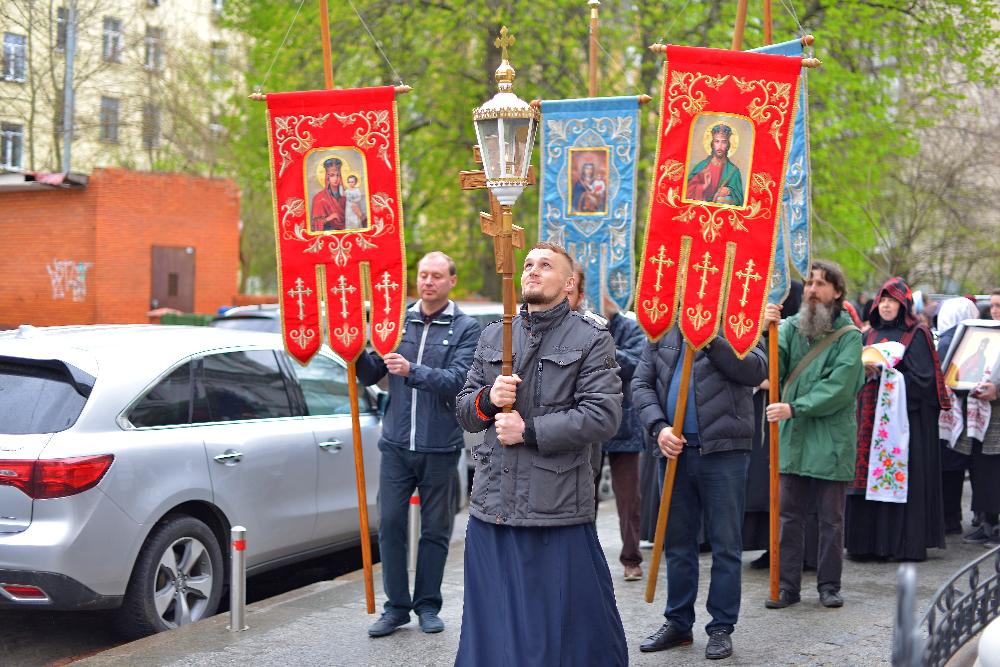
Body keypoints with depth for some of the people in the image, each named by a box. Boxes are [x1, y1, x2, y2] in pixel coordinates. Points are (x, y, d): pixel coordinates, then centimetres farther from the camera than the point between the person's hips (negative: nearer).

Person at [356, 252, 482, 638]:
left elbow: (458, 381, -16)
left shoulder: (465, 328, -2)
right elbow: (371, 375, 8)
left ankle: (427, 605, 20)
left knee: (435, 530, 7)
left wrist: (413, 370, -28)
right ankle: (397, 606, 11)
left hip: (440, 447, -2)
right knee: (390, 524, 1)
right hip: (396, 443, 3)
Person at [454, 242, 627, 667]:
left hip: (558, 506, -4)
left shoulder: (591, 340, -1)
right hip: (493, 503, 5)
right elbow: (464, 411, 17)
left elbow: (603, 417, -12)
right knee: (493, 627, 11)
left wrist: (529, 431, -13)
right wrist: (487, 400, -7)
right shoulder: (492, 337, 15)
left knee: (565, 621, 2)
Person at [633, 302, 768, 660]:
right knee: (677, 541, 13)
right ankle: (678, 623, 25)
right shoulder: (661, 331, 11)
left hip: (723, 452, -4)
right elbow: (641, 384, 6)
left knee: (725, 543, 3)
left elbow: (756, 371, -16)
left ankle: (722, 627, 12)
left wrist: (710, 339, -24)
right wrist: (658, 427, -9)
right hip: (675, 449, 4)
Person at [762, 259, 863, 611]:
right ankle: (788, 585, 15)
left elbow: (839, 387, -14)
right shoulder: (791, 327, 5)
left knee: (831, 518, 8)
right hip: (792, 437, 3)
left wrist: (795, 408, -21)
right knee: (789, 515, 7)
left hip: (831, 439, -3)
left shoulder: (849, 335, -5)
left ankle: (829, 585, 19)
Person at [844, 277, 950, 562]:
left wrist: (885, 372, -15)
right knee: (870, 474, 2)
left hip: (905, 415, -5)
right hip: (871, 415, 5)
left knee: (902, 476, -6)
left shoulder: (917, 335, -1)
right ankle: (870, 541, 6)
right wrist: (865, 371, -7)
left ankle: (906, 542, -2)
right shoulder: (871, 335, 16)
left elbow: (922, 378, -9)